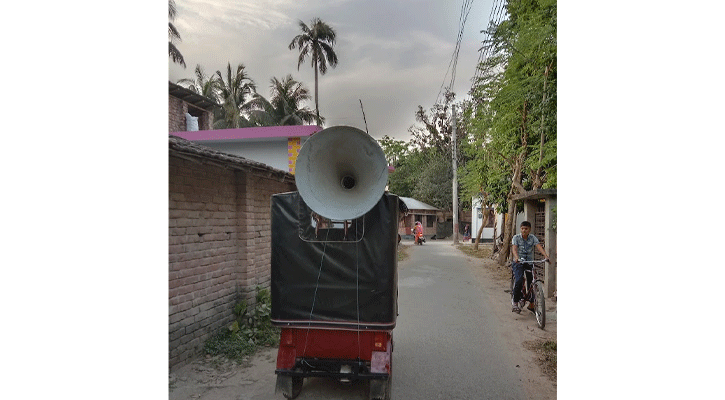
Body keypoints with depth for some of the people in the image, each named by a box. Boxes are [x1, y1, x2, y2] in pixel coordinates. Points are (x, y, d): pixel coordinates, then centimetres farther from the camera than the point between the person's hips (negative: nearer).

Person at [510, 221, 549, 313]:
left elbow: (539, 247, -13)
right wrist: (516, 257, -38)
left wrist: (546, 255, -32)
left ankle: (531, 304, 15)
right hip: (518, 263, -3)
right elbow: (514, 248, -17)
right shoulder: (516, 238, -2)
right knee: (519, 281, -22)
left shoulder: (533, 238, 3)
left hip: (529, 263, 3)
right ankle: (515, 301, -5)